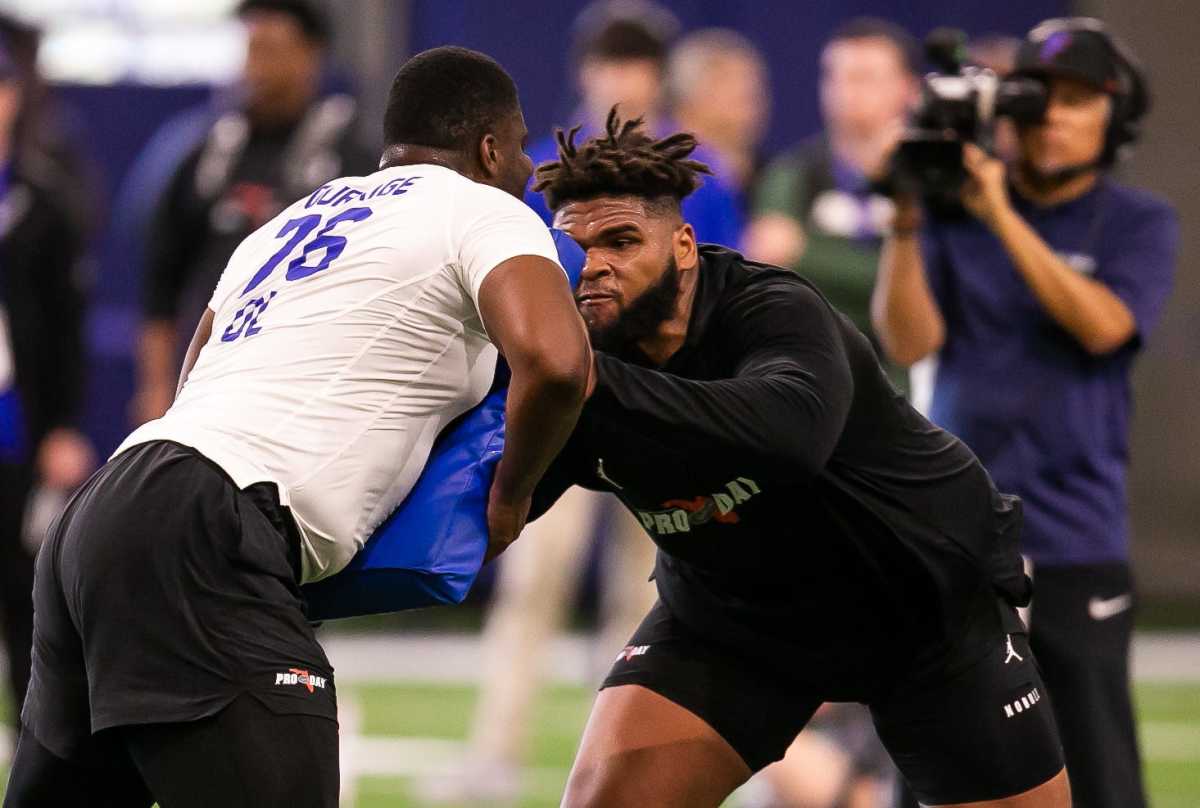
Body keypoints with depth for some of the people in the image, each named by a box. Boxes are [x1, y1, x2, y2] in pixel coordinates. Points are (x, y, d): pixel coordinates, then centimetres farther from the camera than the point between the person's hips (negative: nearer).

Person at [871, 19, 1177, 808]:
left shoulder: (1140, 224, 4)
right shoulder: (957, 213, 7)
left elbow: (1102, 325, -14)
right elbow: (909, 340, -2)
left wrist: (1002, 217, -18)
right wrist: (906, 224, -16)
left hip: (1074, 543, -2)